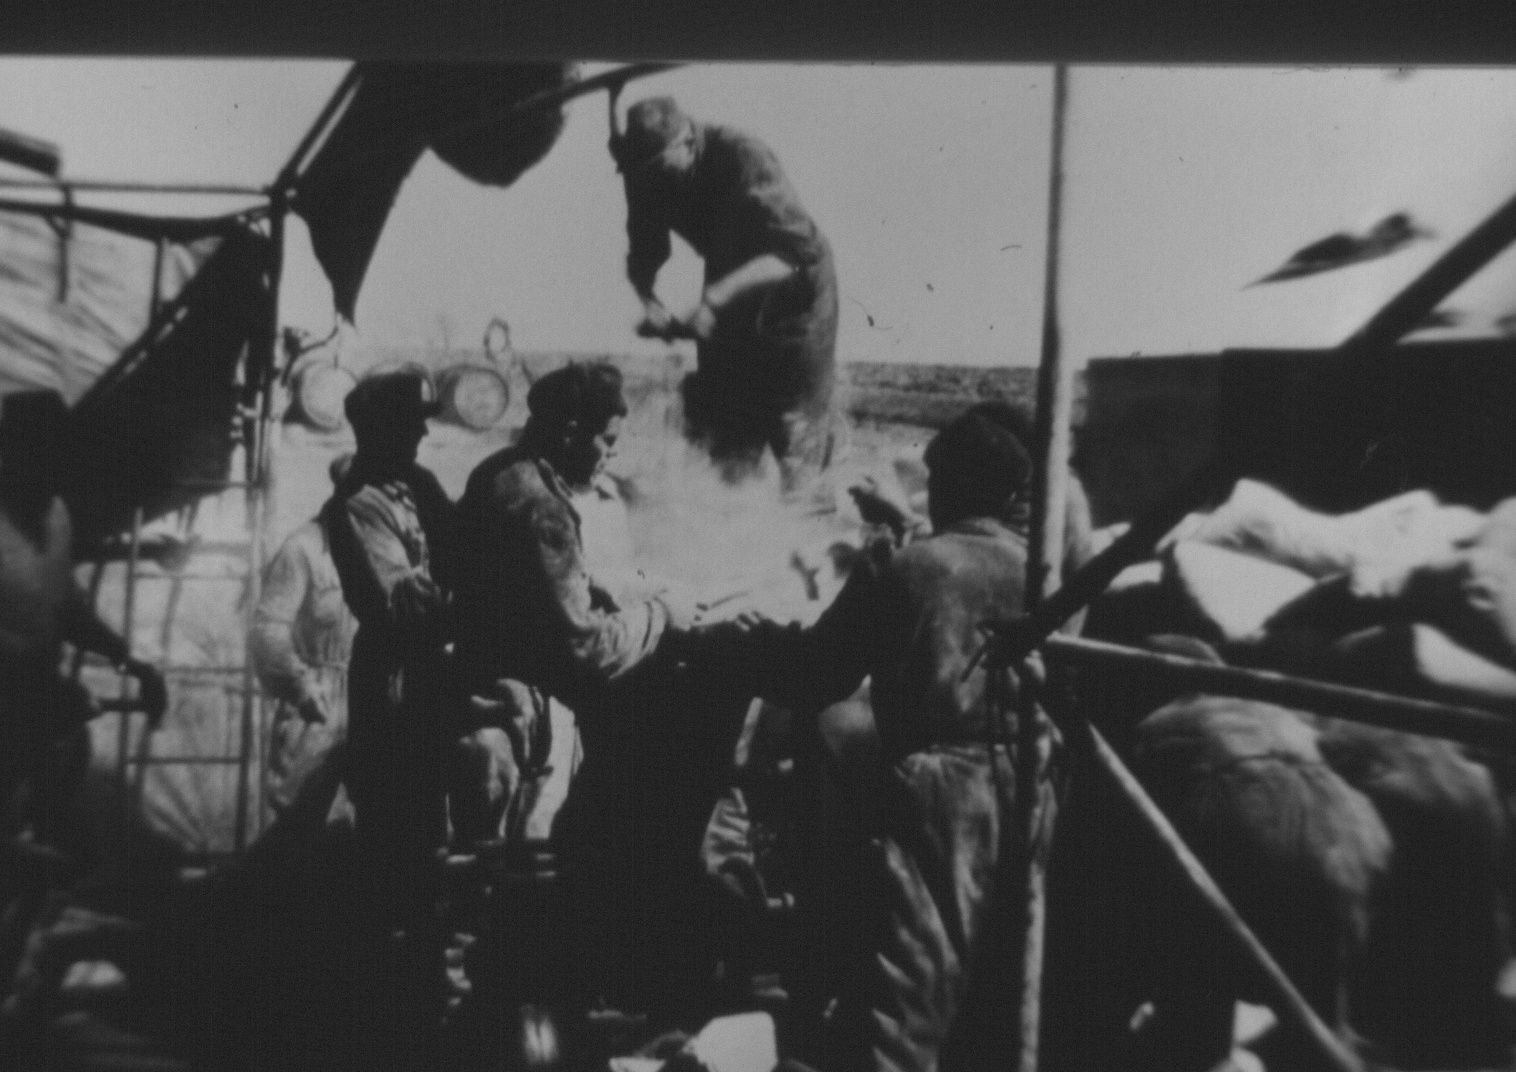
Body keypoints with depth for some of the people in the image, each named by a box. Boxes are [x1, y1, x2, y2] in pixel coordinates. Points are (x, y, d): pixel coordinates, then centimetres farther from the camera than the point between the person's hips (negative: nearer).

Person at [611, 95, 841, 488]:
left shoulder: (743, 156, -32)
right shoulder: (647, 173, -15)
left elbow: (796, 250, -37)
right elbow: (644, 253, -4)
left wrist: (714, 297, -45)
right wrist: (650, 302, -26)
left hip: (791, 287, -5)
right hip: (728, 292, 5)